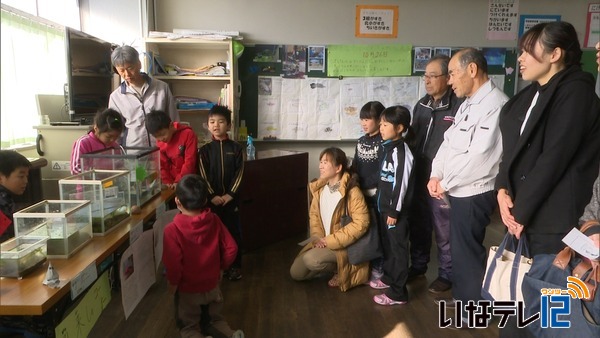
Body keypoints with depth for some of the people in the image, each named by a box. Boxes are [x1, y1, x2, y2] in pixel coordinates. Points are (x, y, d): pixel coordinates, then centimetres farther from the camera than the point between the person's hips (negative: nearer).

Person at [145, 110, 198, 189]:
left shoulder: (188, 134, -16)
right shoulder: (160, 142, -1)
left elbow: (190, 162, -17)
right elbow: (163, 165, 6)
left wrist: (179, 182, -19)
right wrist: (168, 182, -7)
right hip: (173, 181, 4)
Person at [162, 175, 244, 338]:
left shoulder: (172, 230, -26)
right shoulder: (214, 220, -14)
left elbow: (173, 264, -25)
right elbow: (231, 248, -10)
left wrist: (172, 284, -5)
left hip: (187, 289, -3)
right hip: (212, 285, 3)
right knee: (216, 317, 27)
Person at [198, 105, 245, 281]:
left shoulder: (236, 148, 0)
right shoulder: (205, 149, 2)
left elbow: (239, 174, -4)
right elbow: (203, 175, -2)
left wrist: (229, 194, -12)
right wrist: (212, 195, -12)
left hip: (231, 197, 0)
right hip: (211, 198, 1)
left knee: (233, 231, 6)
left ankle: (235, 266, 18)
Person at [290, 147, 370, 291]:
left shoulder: (352, 191, -20)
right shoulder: (319, 188, 2)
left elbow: (361, 224, -25)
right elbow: (313, 214, 10)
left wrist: (330, 241, -22)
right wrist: (317, 238, -8)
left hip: (343, 245, -7)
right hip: (323, 242, 7)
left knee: (311, 260, -30)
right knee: (295, 273, 1)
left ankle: (339, 269, -1)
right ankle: (332, 265, 17)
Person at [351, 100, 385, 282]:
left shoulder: (383, 143, -10)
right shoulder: (361, 141, 11)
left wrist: (363, 185, -15)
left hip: (376, 193, -6)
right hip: (360, 192, 7)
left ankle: (377, 268, 14)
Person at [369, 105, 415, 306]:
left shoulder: (401, 151, -18)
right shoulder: (389, 147, 9)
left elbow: (401, 183, -20)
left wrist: (394, 211, -18)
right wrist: (385, 207, 17)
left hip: (395, 209, -9)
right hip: (384, 206, 9)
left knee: (398, 248, 1)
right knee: (387, 244, 21)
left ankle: (398, 293, 11)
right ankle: (388, 278, 39)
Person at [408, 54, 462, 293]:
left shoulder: (458, 106, -14)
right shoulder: (422, 105, 10)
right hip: (418, 177, 7)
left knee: (444, 230, 8)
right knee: (418, 225, 18)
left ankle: (446, 274, 27)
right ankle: (418, 265, 37)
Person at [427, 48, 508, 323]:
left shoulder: (495, 104, -18)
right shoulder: (468, 104, 13)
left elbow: (479, 156, -24)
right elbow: (448, 141, 12)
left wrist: (445, 183, -14)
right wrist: (436, 175, -1)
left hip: (474, 193, -8)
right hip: (458, 190, 9)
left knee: (468, 251, 5)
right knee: (459, 247, 19)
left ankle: (475, 308, 25)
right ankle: (461, 296, 37)